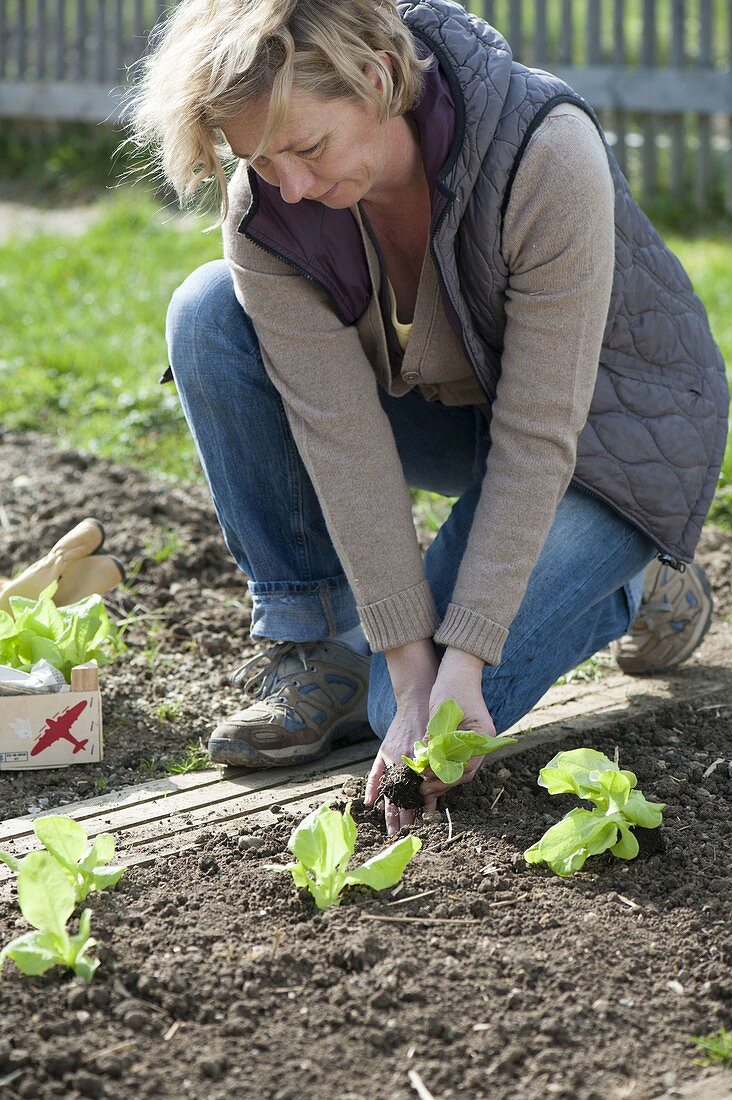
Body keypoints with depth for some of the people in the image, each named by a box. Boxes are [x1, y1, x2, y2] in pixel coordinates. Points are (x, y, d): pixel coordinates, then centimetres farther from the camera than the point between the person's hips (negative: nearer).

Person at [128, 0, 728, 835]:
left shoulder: (549, 156, -35)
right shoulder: (264, 211, -22)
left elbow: (537, 438, -31)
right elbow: (342, 435, -23)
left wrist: (461, 658, -31)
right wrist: (411, 664, -27)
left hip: (605, 433, -4)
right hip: (447, 408, 5)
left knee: (445, 720, -20)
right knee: (208, 315, -20)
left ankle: (636, 586, 10)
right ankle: (314, 651, -9)